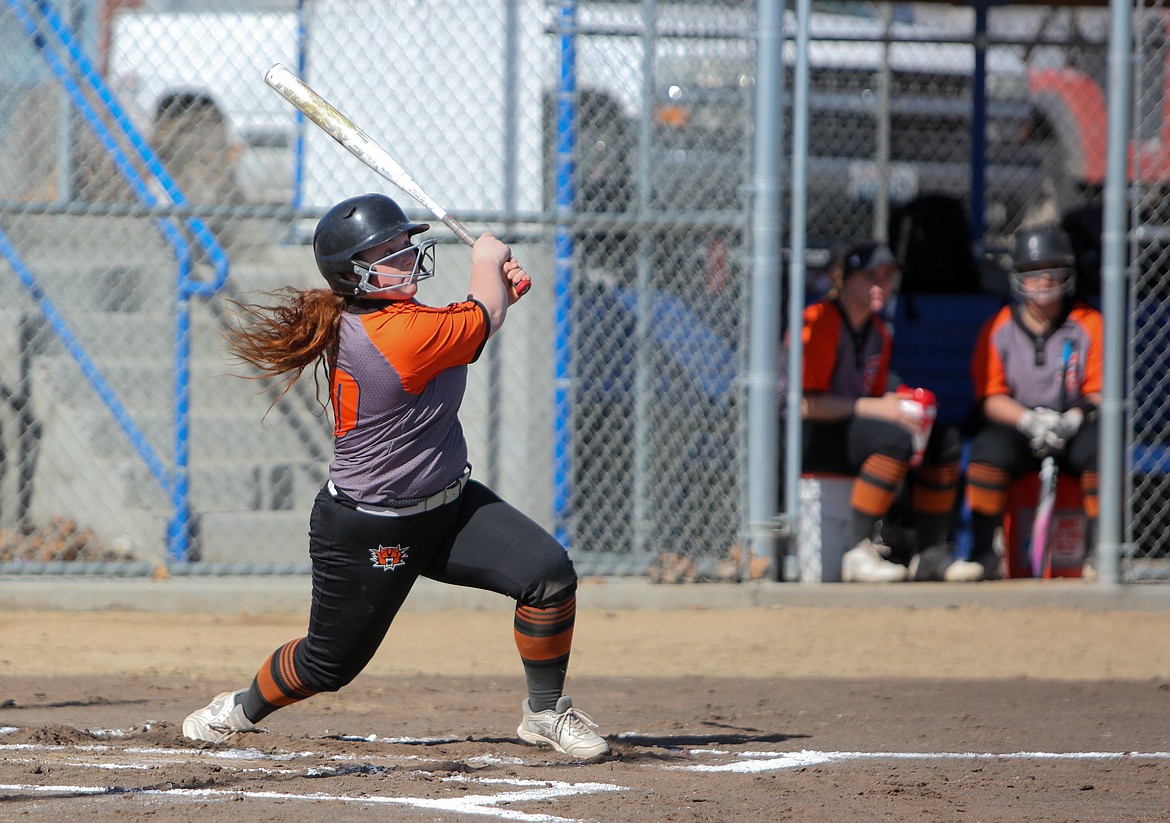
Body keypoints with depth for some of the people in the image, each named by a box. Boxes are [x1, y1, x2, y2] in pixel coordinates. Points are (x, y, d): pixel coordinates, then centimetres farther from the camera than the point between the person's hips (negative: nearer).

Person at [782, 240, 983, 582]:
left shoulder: (878, 333, 15)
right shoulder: (817, 323, -13)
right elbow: (805, 404, -20)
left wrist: (900, 409, -6)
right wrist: (875, 407, -24)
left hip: (853, 430, 9)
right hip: (806, 439, -9)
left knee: (945, 439, -2)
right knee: (895, 439, -33)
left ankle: (930, 553, -1)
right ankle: (859, 553, -32)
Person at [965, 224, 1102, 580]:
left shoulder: (1089, 324, 1)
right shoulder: (998, 328, 2)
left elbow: (1099, 392, -3)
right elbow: (990, 397, -4)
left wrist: (1073, 418, -24)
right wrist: (1029, 420, -23)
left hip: (1073, 428, 0)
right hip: (1014, 426, 0)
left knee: (1101, 446, -32)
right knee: (988, 448, -31)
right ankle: (983, 553, -24)